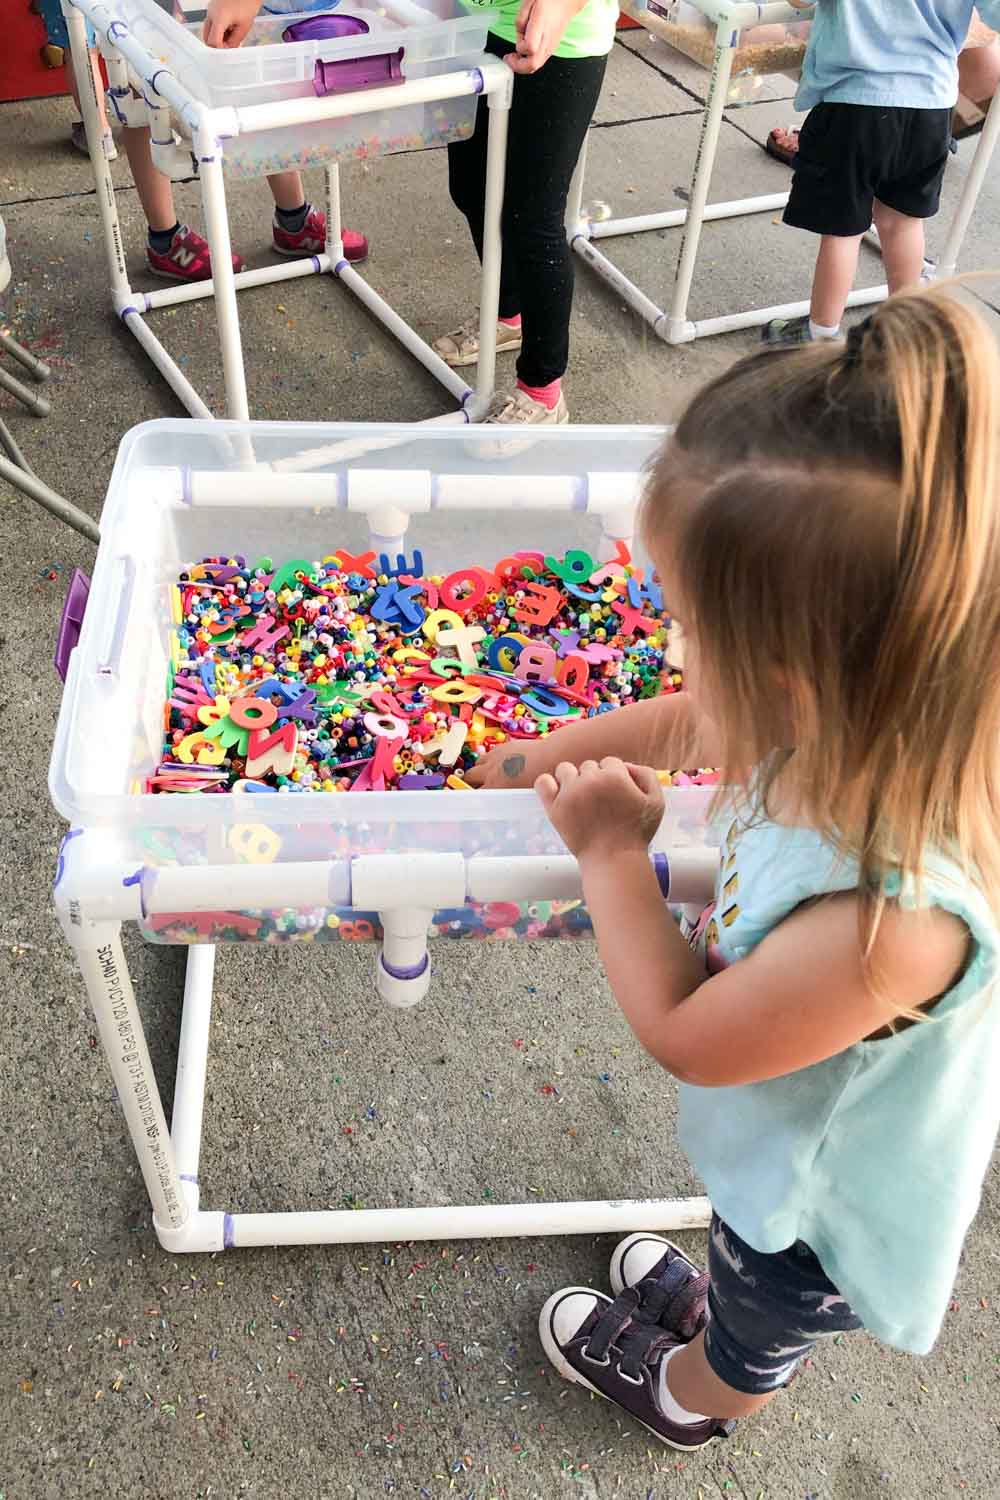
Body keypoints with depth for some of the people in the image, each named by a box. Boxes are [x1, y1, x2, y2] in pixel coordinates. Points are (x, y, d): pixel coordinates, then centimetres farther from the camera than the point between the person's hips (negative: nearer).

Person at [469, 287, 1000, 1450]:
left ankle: (691, 1394, 64)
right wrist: (540, 756, 3)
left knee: (758, 1325, 33)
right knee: (748, 1273, 40)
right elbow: (682, 724, -7)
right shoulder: (860, 719, -29)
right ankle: (717, 1296, 71)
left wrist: (610, 852, -20)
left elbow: (683, 1034, -30)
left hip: (827, 1201, -5)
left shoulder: (890, 918, -49)